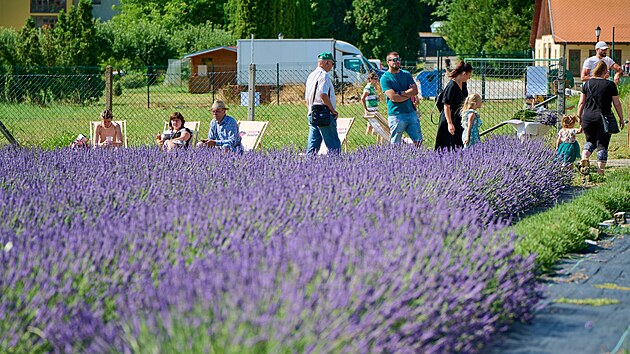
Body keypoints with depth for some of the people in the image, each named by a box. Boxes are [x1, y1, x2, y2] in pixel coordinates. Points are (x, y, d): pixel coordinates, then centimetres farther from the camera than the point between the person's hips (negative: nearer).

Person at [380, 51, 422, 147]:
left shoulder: (406, 74, 13)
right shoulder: (385, 78, -4)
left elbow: (415, 91, 1)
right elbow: (393, 97, -15)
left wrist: (400, 93, -10)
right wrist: (409, 94, -5)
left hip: (411, 113, 5)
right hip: (396, 115, -5)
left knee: (418, 141, 5)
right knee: (395, 145, -1)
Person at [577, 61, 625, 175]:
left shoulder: (587, 84, 3)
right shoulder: (610, 85, -5)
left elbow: (581, 103, 6)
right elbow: (617, 104, 0)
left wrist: (579, 116, 19)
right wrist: (621, 118, 10)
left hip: (587, 117, 3)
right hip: (604, 118, -3)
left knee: (590, 140, 21)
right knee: (602, 145, 5)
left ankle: (584, 158, -4)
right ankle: (600, 170, 2)